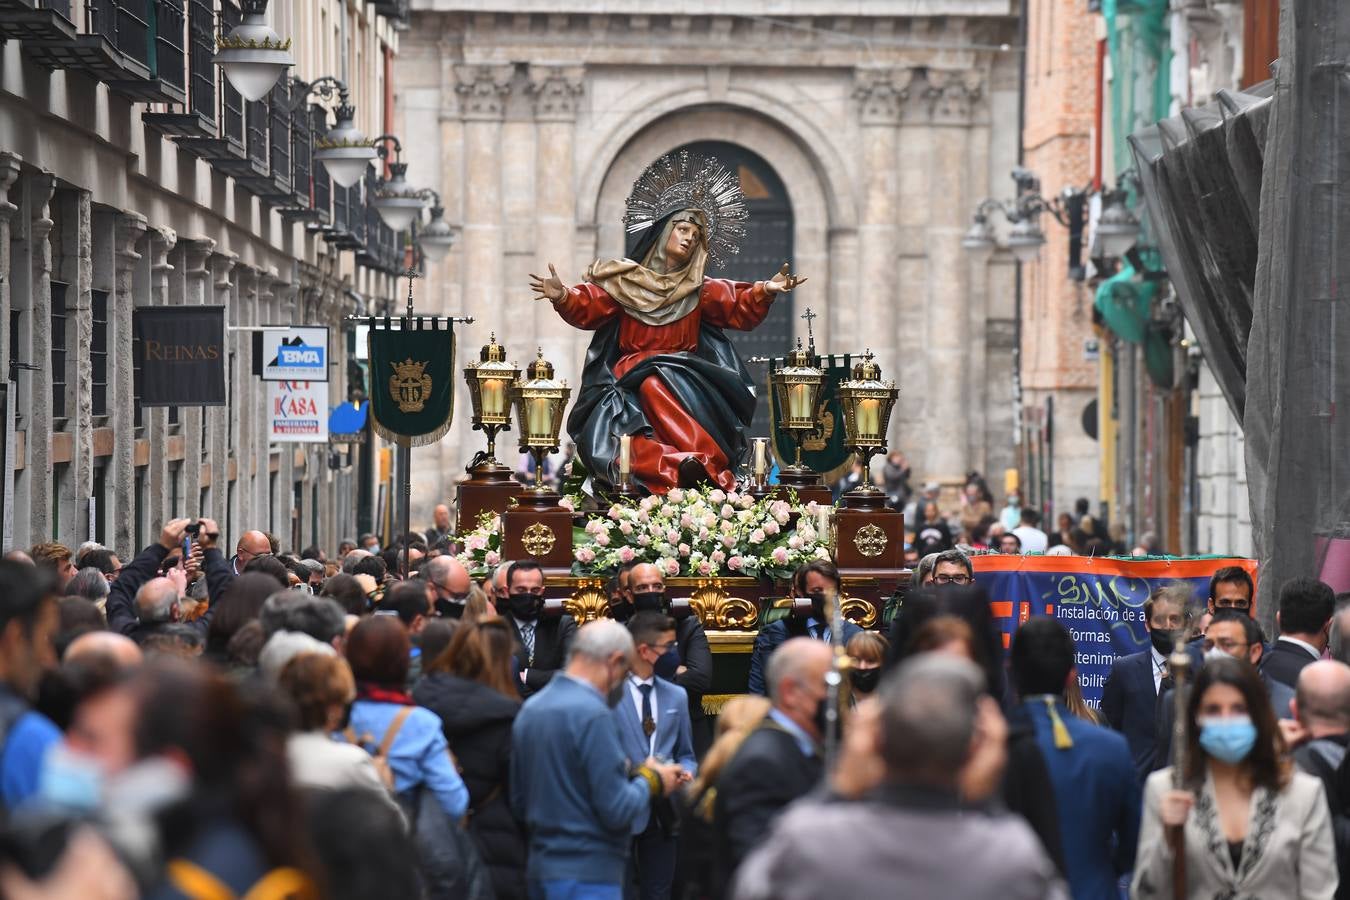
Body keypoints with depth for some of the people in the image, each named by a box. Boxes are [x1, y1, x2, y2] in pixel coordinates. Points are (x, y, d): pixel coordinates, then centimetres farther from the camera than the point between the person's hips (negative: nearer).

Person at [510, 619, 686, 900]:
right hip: (587, 875, -9)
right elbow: (618, 811, -19)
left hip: (540, 868, 9)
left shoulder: (530, 709, 9)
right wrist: (651, 781, 1)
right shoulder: (592, 714, -16)